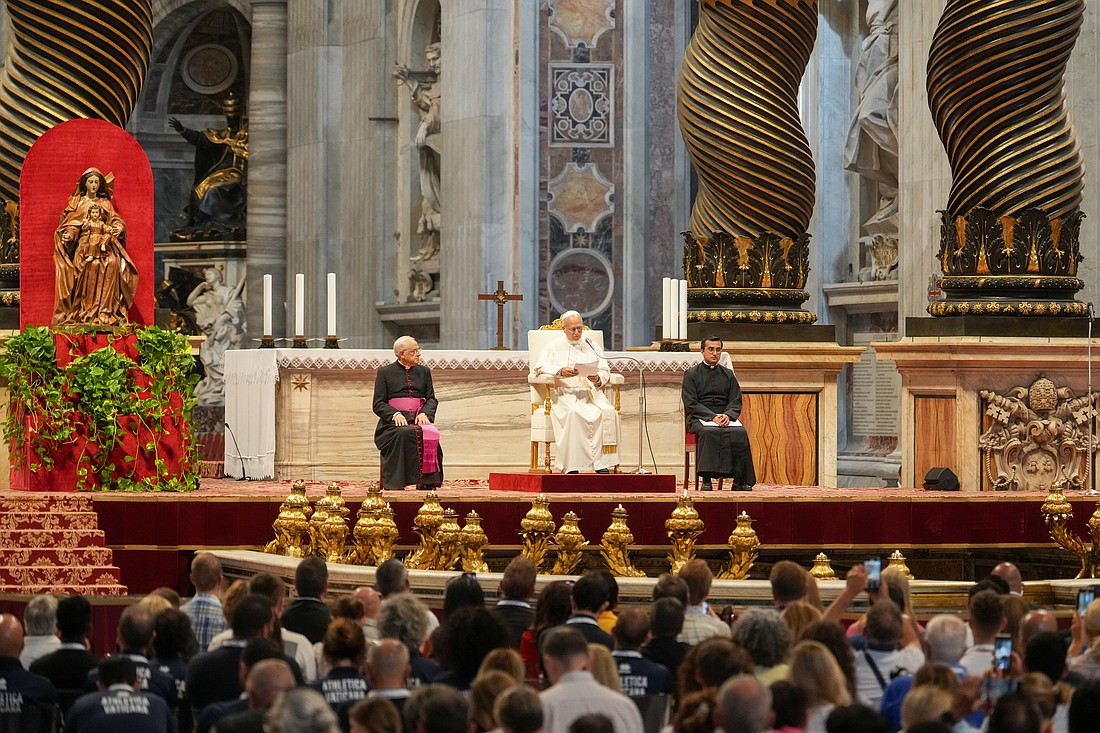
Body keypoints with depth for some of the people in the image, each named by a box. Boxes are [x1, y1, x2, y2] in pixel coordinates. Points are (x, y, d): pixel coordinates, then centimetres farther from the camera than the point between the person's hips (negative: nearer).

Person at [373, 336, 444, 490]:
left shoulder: (424, 372, 21)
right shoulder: (385, 373, 11)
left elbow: (432, 399, 15)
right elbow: (378, 404, 5)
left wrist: (425, 413, -8)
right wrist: (395, 414, -15)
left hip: (418, 420, 3)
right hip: (393, 422, -3)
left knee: (430, 434, -32)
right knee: (403, 434, -37)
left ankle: (428, 484, -35)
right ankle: (397, 485, -40)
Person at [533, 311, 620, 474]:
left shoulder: (591, 346, 22)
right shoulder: (555, 347, 14)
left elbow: (605, 371, 15)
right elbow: (540, 367, 0)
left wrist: (598, 379, -9)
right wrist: (560, 372, -17)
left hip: (590, 392, 3)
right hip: (564, 393, -3)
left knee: (608, 412, -29)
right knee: (573, 413, -37)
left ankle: (601, 464, -30)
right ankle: (572, 466, -38)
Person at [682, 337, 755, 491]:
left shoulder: (728, 374, 19)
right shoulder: (691, 374, 9)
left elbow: (736, 402, 11)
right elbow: (691, 403, -2)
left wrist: (727, 415, -13)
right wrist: (713, 417, -16)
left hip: (726, 418, 3)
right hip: (700, 418, -3)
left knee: (740, 432, -29)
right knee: (708, 432, -37)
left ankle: (739, 481, -29)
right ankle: (706, 480, -39)